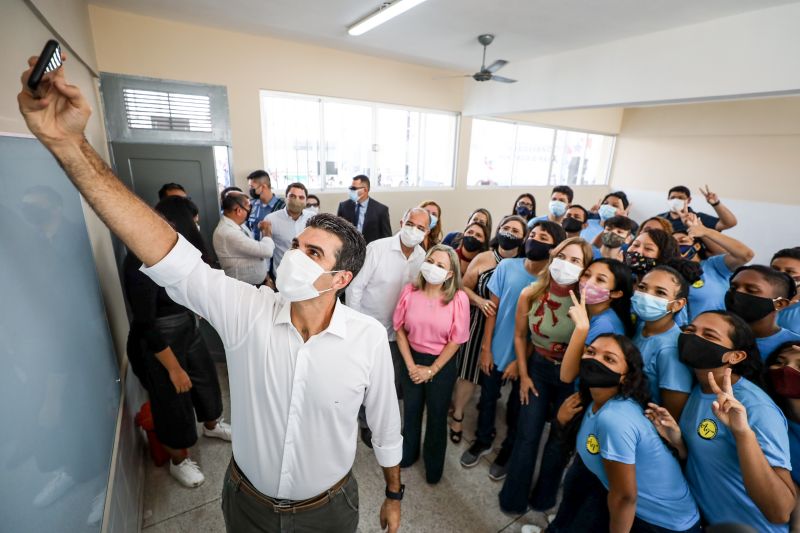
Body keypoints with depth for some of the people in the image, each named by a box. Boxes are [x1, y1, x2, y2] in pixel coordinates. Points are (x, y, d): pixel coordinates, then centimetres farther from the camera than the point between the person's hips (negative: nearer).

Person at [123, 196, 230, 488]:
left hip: (188, 331, 8)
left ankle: (211, 425, 55)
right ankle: (178, 461, 40)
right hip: (159, 344, -7)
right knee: (173, 402, 13)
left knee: (206, 378, 25)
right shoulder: (141, 262, -27)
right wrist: (174, 368, -19)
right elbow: (145, 325, -24)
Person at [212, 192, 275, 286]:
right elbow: (266, 251, -30)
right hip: (245, 288, -8)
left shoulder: (238, 225, 2)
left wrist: (266, 275, 7)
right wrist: (267, 232, -12)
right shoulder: (228, 233, -27)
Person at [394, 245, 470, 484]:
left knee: (437, 415, 17)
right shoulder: (410, 291, -13)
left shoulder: (459, 299, -19)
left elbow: (456, 340, -13)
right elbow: (399, 328, -5)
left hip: (442, 364, -2)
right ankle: (408, 453, 48)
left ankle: (433, 464, 43)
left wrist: (431, 370, -10)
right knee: (411, 410, 20)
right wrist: (410, 364, -8)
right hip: (412, 358, 2)